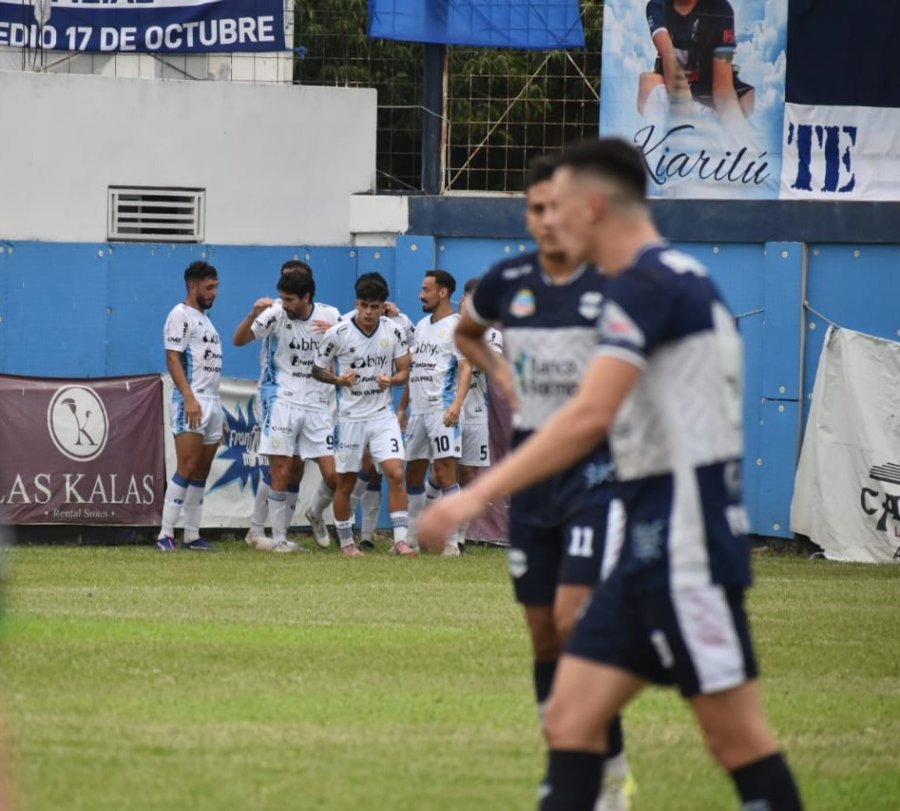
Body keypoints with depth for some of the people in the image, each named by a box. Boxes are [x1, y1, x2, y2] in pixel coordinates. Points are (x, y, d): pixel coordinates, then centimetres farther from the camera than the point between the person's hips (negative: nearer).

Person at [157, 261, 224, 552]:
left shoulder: (205, 319, 22)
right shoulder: (181, 315, -5)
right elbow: (173, 358, -13)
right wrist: (189, 397, -22)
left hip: (212, 402, 9)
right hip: (191, 401, -9)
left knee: (202, 471, 6)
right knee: (187, 468, -14)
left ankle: (192, 535, 8)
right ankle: (166, 534, -15)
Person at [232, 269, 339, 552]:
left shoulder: (329, 316, 0)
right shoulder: (276, 314, -5)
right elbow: (239, 340, -5)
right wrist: (254, 315, -24)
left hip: (317, 404, 2)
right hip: (282, 401, -2)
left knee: (333, 476, -4)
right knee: (281, 474, -4)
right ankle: (279, 538, 7)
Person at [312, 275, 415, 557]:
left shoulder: (394, 332, -3)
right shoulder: (338, 334, -9)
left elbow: (404, 371, 7)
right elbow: (317, 370, 2)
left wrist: (391, 380, -16)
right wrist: (339, 380, -18)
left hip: (383, 415, 1)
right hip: (350, 417, -1)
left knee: (396, 473, -13)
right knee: (345, 482, 6)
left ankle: (400, 541, -10)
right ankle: (346, 541, 22)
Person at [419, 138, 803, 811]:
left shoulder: (645, 285, -14)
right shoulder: (678, 277, 16)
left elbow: (589, 416, -25)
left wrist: (478, 495, -24)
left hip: (683, 535, -10)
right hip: (654, 538, 10)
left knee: (735, 732, -5)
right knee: (572, 715, 5)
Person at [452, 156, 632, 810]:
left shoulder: (617, 284, -11)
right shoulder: (508, 282, 4)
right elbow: (466, 332, 26)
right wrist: (503, 375, 10)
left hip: (598, 467, -5)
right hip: (531, 463, 6)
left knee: (575, 621, -17)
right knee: (543, 634, 8)